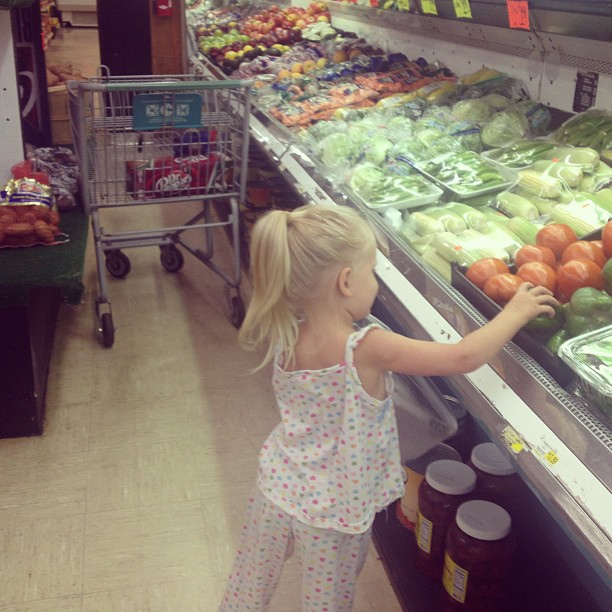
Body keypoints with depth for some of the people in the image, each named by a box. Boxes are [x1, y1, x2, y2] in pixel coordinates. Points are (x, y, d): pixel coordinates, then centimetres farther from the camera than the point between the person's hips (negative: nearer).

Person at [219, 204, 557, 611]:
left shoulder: (285, 337, -14)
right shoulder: (367, 349, -30)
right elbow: (464, 358, -27)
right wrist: (516, 312, -14)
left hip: (279, 486, 5)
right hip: (335, 510, -4)